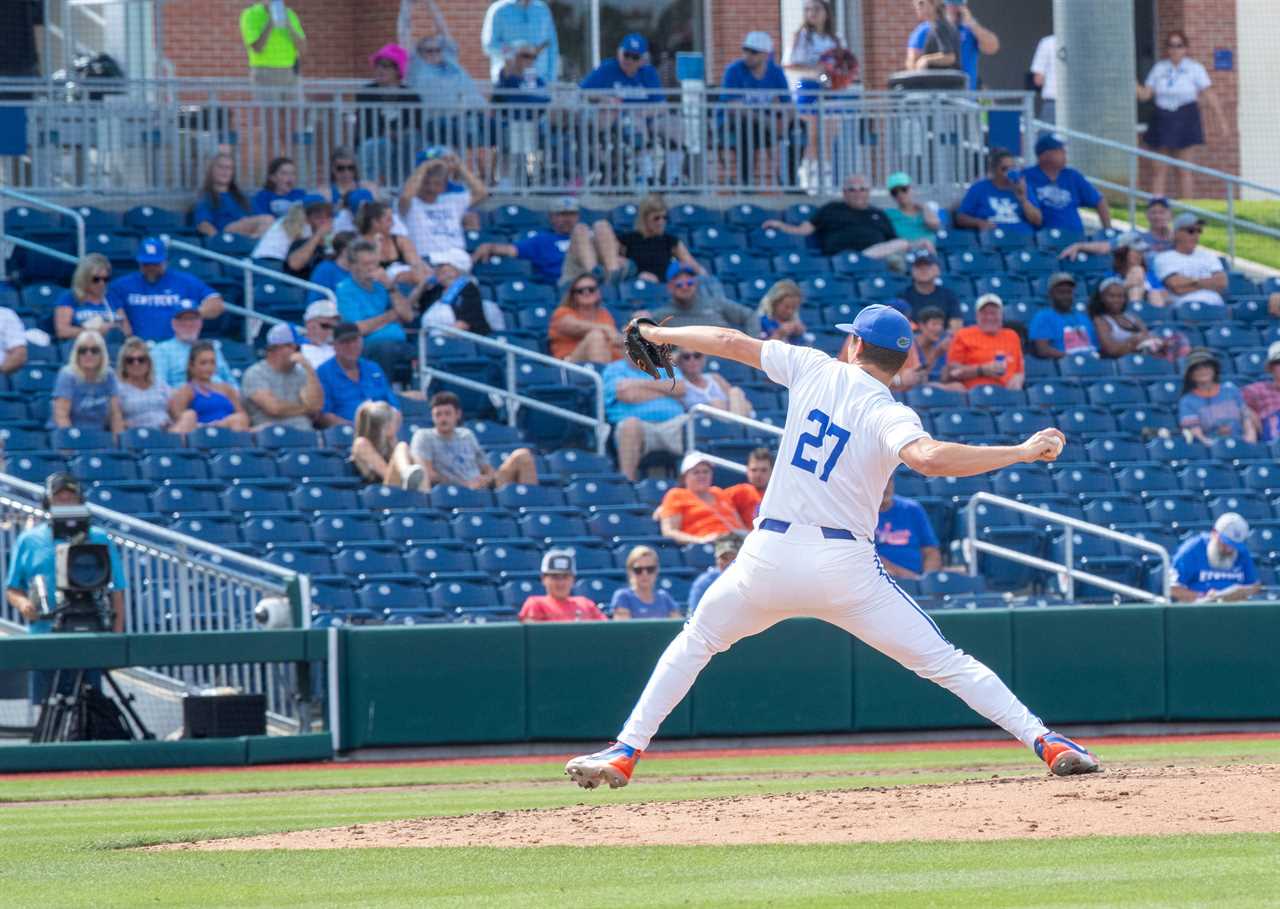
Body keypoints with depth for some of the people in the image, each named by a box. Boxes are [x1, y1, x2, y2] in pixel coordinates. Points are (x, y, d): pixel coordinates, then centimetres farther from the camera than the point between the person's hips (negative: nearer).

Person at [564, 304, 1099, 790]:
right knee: (942, 661, 2)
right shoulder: (889, 415, -7)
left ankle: (625, 753, 16)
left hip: (770, 555, 2)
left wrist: (662, 335, 30)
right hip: (845, 569, -2)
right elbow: (927, 458, -29)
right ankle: (1046, 742, -7)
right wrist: (1023, 452, -24)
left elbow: (731, 343, 13)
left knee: (694, 643, 24)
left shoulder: (815, 369, 4)